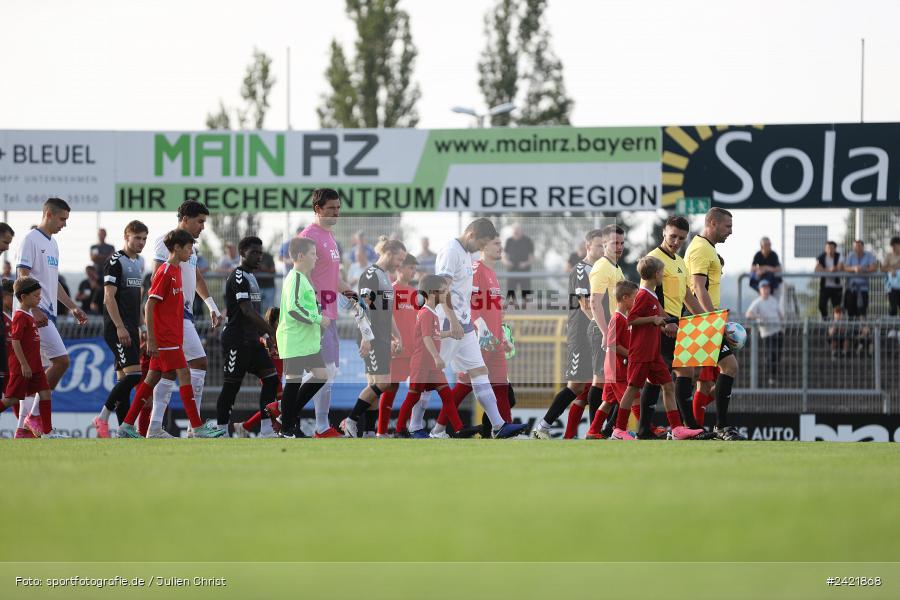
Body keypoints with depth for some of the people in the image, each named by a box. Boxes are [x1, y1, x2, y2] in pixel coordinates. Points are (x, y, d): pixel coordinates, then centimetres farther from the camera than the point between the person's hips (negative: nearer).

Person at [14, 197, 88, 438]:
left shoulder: (52, 244, 20)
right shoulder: (31, 240, -8)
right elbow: (23, 277, -14)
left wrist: (73, 307, 22)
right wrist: (34, 309, -22)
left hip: (46, 314, 9)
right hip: (34, 313, -9)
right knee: (61, 361, -15)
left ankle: (25, 424, 7)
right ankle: (35, 415, -11)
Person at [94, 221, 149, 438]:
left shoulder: (139, 262, 18)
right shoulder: (115, 262, -9)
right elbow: (109, 297, -15)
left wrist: (142, 327, 21)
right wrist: (120, 327, -20)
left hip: (131, 328, 9)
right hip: (117, 328, -9)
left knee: (124, 377, 7)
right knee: (133, 374, -17)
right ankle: (102, 418, -11)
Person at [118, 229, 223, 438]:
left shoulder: (177, 270, 14)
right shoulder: (165, 272, -14)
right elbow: (149, 307, -16)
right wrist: (151, 340, -19)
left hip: (172, 337, 9)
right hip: (165, 338, -9)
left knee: (153, 378, 9)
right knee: (184, 375, -9)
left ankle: (127, 425, 11)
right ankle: (197, 428, -8)